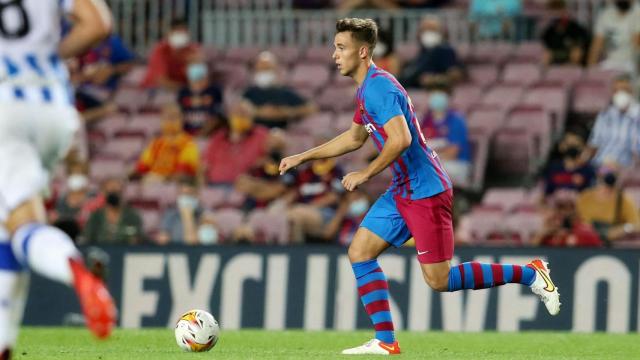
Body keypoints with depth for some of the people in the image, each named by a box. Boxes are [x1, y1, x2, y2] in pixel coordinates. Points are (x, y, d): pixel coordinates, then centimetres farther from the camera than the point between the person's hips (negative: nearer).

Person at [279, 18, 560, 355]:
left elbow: (400, 139, -30)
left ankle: (529, 274, 2)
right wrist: (303, 157, 26)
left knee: (439, 280, -8)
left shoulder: (378, 87, -18)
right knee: (359, 253, 3)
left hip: (425, 191, -10)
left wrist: (365, 174, -20)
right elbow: (355, 137, 29)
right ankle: (385, 341, 3)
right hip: (402, 191, 10)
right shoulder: (367, 89, 14)